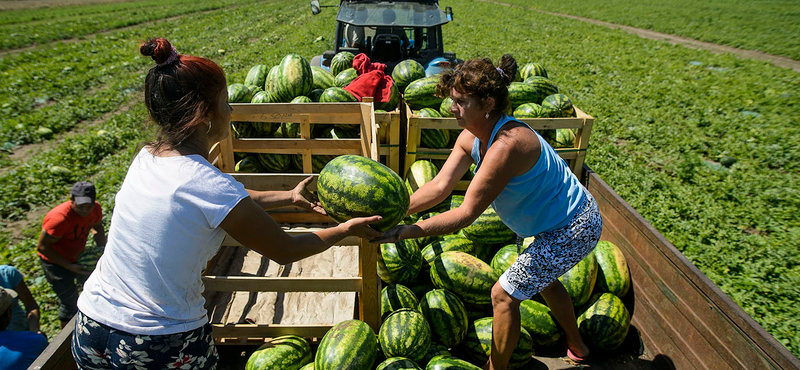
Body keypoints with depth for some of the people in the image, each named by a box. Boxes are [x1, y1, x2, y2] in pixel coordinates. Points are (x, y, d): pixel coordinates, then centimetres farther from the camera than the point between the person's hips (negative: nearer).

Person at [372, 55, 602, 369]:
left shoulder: (506, 145, -36)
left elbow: (466, 214, -36)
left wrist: (402, 233, -37)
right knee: (542, 279, 31)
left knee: (503, 295, -2)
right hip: (557, 221, 10)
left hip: (572, 231, -10)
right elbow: (439, 186, -12)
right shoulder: (471, 137, -7)